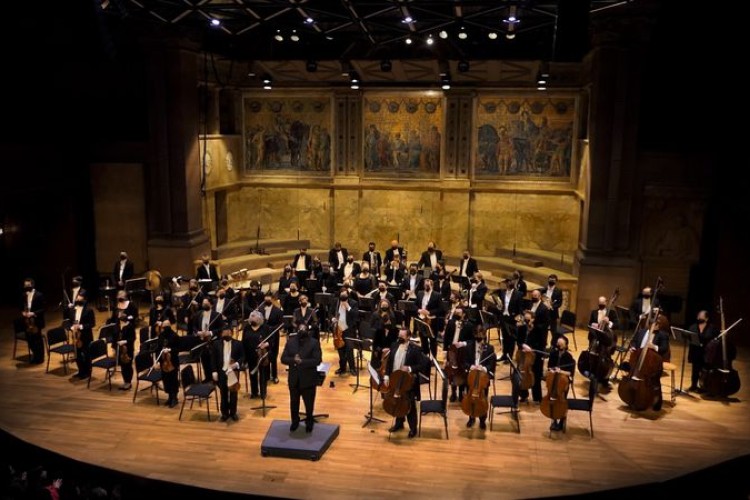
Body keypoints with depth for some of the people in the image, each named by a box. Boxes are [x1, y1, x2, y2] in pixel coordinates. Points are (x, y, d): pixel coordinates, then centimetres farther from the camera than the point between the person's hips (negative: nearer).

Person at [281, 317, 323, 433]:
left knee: (309, 403, 10)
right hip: (294, 379, 3)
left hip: (308, 379, -3)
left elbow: (317, 360, -17)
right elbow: (283, 358, -3)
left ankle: (309, 422, 33)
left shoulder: (314, 342, -9)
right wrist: (293, 360, -23)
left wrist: (302, 361, -27)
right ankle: (295, 422, 37)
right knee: (294, 402, 16)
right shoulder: (290, 341, 1)